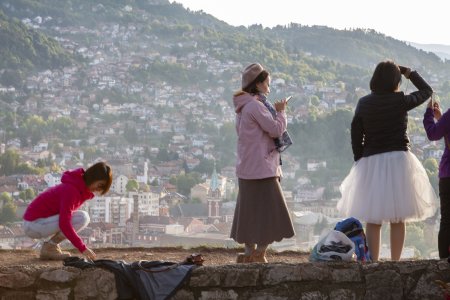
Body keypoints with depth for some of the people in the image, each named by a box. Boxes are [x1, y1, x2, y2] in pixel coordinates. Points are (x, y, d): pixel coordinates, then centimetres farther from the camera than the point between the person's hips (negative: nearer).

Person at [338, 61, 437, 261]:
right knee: (398, 220, 6)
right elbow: (426, 90, 11)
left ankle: (373, 264, 2)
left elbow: (356, 136, 3)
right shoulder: (400, 101, -5)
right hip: (398, 160, -2)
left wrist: (359, 160, 11)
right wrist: (409, 73, 18)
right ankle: (395, 263, 5)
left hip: (370, 162, 2)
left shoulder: (363, 104, 1)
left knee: (373, 220, 5)